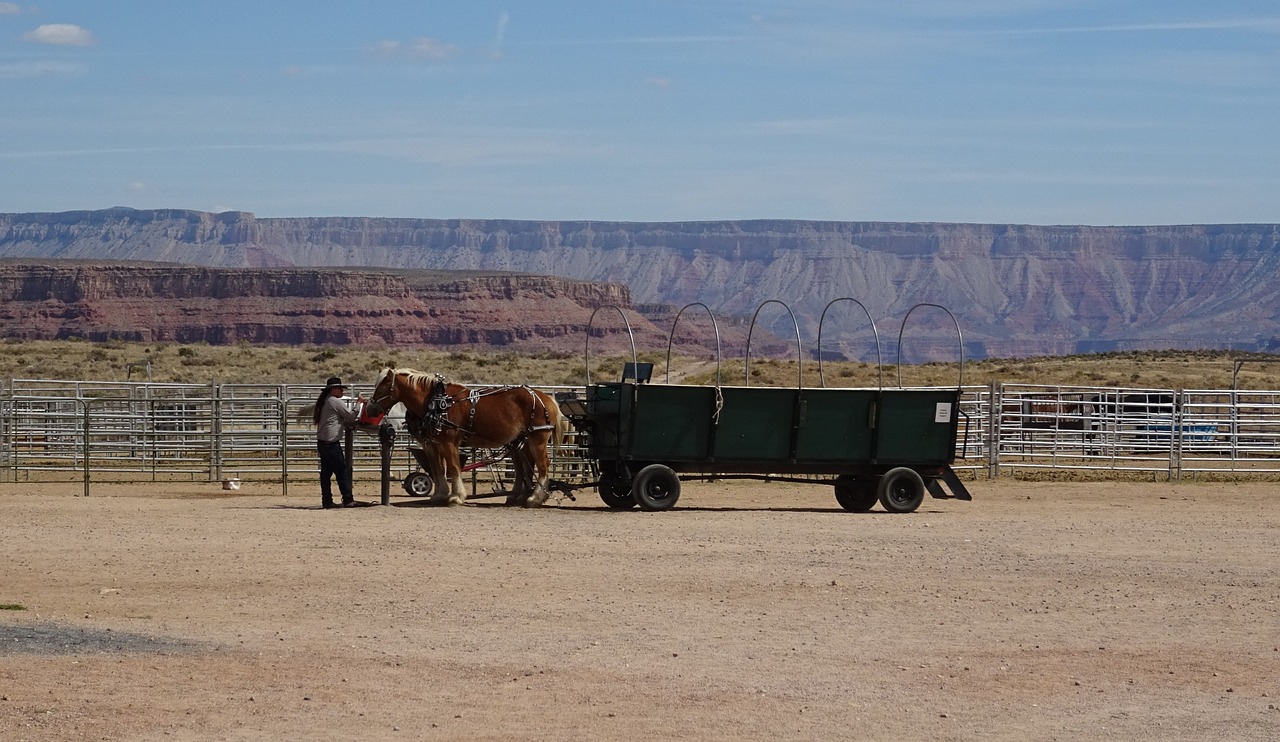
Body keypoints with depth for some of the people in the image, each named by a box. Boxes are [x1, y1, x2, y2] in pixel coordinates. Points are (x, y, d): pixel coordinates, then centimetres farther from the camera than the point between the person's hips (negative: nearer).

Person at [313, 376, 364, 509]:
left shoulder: (324, 402, 17)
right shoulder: (336, 402, -11)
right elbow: (350, 416, -6)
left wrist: (350, 423, 21)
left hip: (322, 442, 9)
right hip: (331, 443, -9)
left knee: (326, 472, 9)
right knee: (342, 471, -4)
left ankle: (327, 501, 10)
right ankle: (348, 500, -3)